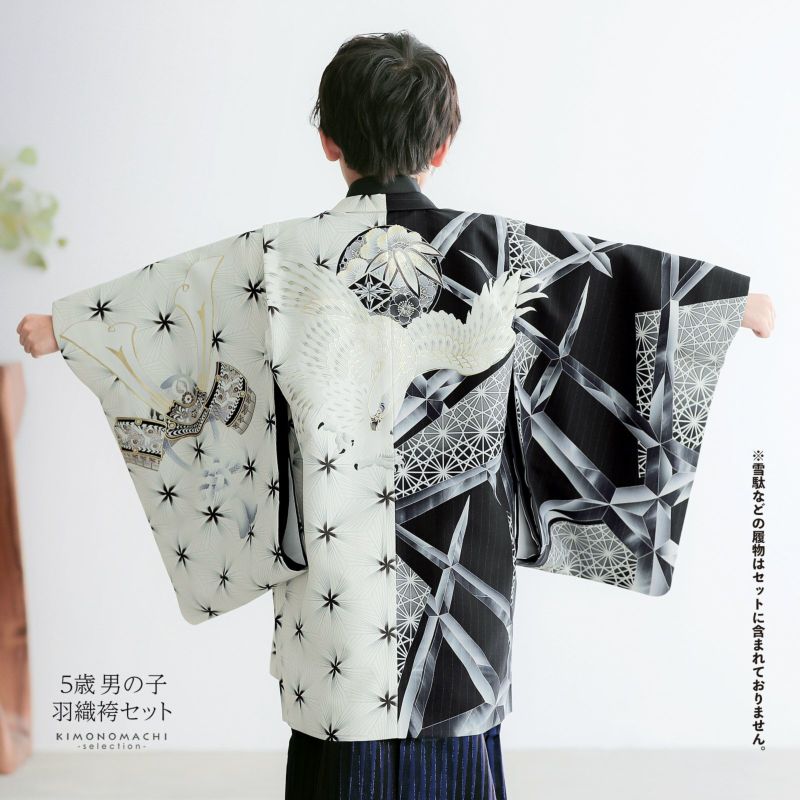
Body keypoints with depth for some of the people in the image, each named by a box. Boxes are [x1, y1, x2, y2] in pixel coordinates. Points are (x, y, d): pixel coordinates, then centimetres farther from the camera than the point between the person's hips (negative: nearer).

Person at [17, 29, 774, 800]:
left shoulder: (288, 253, -8)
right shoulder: (490, 247, -6)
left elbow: (173, 289, 3)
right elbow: (628, 274, 3)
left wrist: (61, 322, 18)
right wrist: (742, 299, 18)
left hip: (336, 543, 0)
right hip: (454, 561, 1)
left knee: (344, 711, 12)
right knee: (448, 715, 13)